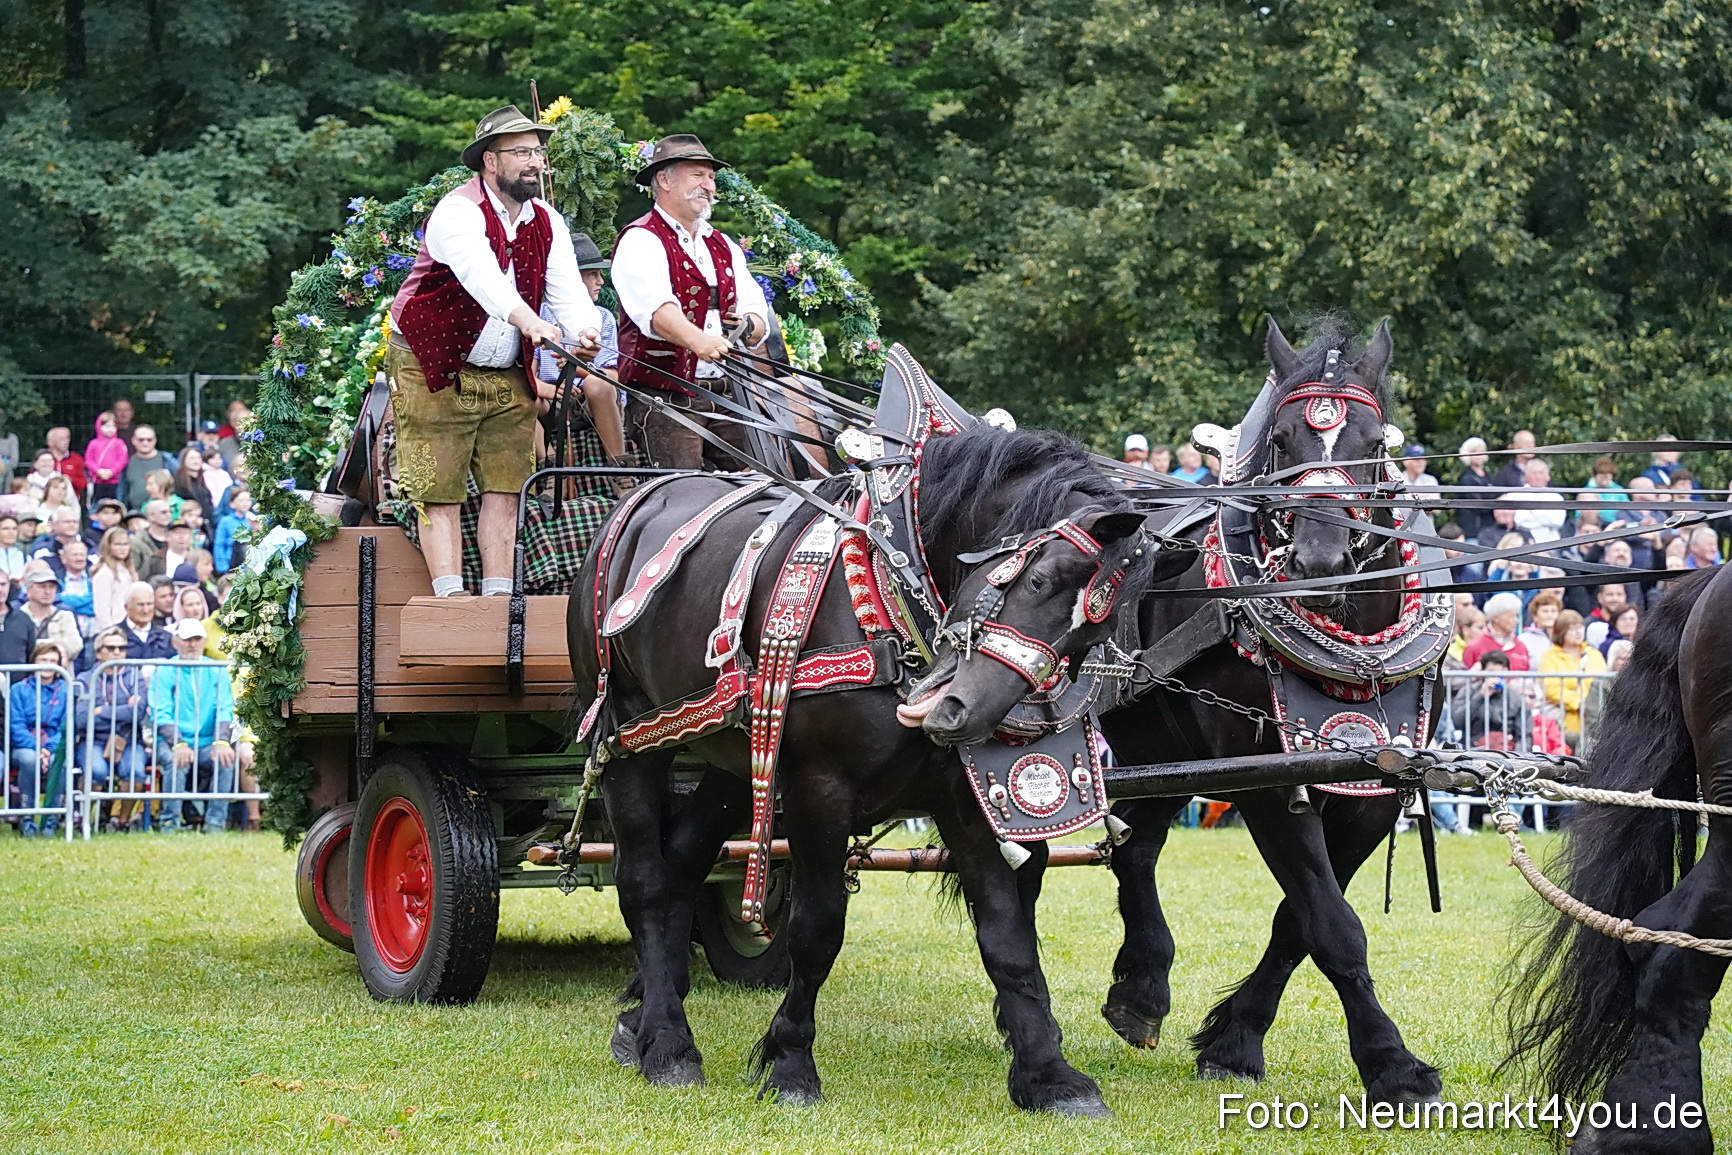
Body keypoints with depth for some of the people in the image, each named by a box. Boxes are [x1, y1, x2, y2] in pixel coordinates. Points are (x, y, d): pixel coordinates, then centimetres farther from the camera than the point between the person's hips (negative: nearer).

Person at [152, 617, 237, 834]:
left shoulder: (216, 672, 10)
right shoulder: (164, 672, 3)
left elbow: (225, 710, 0)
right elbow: (161, 715, -8)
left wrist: (221, 742, -20)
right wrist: (179, 744, -26)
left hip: (207, 743, 2)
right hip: (172, 743, -2)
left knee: (226, 759, -28)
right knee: (176, 761, -34)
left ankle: (215, 822, -21)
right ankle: (170, 822, -24)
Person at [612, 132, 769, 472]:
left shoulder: (724, 247, 21)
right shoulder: (641, 240, -2)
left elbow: (759, 319, 14)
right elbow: (656, 307, -22)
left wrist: (748, 327, -11)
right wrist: (698, 341, -40)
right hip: (664, 399, -6)